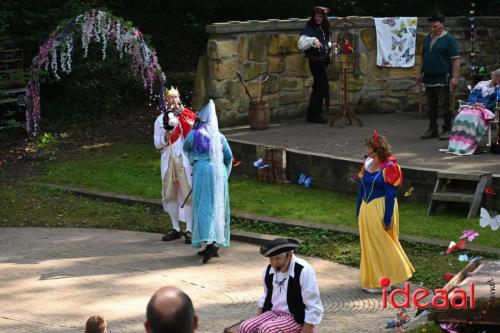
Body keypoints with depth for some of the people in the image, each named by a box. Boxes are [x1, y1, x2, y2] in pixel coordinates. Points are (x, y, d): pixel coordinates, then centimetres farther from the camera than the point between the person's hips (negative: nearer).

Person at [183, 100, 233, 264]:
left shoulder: (194, 134, -4)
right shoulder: (219, 137, 6)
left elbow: (186, 149, 14)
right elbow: (229, 157, 8)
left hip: (202, 171, -4)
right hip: (219, 172, 4)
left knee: (204, 207, -4)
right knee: (217, 207, 10)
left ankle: (209, 243, -20)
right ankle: (216, 244, 13)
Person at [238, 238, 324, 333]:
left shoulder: (304, 271, -18)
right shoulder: (269, 270, 2)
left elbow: (314, 310, -16)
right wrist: (256, 321, 9)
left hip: (296, 318, -7)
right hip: (273, 313, 7)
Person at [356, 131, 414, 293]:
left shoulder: (389, 167, -14)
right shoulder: (368, 164, 7)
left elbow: (390, 194, -15)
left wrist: (387, 219, -16)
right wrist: (359, 211, 15)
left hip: (381, 209, -7)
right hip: (367, 209, 7)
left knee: (382, 245, 2)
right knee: (369, 245, 13)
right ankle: (372, 280, 23)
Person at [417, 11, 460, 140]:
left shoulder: (449, 40, -7)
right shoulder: (427, 39, 14)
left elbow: (456, 60, -11)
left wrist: (455, 77, -19)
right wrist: (420, 74, 17)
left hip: (442, 79, -6)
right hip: (429, 79, 7)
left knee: (444, 106, -4)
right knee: (432, 106, 11)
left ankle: (447, 130, 3)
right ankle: (432, 130, 18)